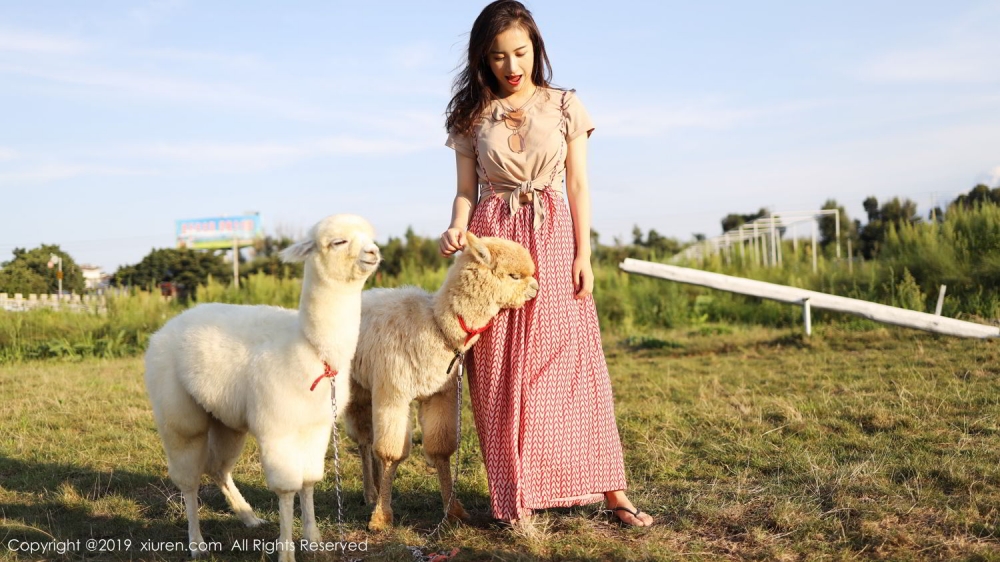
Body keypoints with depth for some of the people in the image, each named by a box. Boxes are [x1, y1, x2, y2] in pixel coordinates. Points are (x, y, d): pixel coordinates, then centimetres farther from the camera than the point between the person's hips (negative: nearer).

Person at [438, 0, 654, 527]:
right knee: (500, 373, 0)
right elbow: (467, 191, 8)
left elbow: (578, 186, 5)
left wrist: (583, 255, -4)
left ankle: (610, 489, 3)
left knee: (572, 363, -2)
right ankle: (515, 492, 9)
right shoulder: (471, 117, 10)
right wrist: (458, 229, -13)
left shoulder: (564, 106, 7)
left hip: (554, 240, -1)